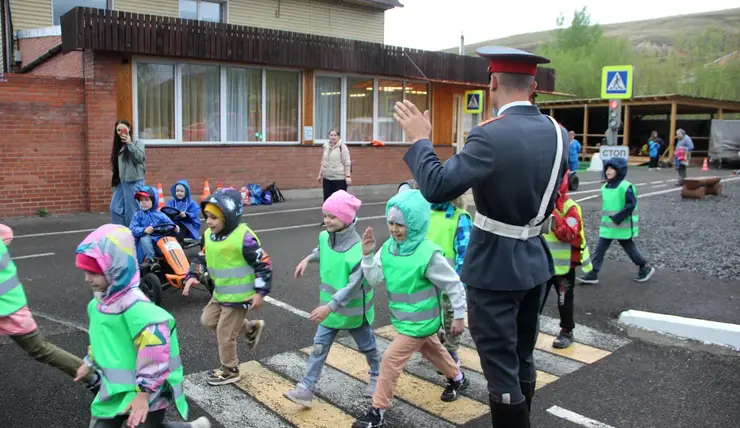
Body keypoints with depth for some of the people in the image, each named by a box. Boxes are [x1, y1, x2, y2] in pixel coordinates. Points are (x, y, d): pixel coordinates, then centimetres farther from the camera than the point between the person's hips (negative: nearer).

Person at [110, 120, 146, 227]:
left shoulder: (137, 143, -3)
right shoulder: (118, 146, 17)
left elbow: (140, 157, -20)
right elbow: (116, 165, 18)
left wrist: (129, 143, -24)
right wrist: (115, 182, 15)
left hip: (134, 182, -7)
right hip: (121, 182, 7)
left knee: (132, 211, -3)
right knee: (115, 208, 5)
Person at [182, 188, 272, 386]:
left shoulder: (243, 237, -25)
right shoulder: (209, 235, -1)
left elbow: (264, 264, -19)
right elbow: (202, 258, 15)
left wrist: (260, 292, -19)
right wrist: (193, 276, -2)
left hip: (239, 296, -8)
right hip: (220, 293, 8)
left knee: (225, 334, 2)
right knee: (208, 320, 19)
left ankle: (230, 371, 26)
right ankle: (251, 328, 29)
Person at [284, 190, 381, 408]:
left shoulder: (358, 251, -30)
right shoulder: (324, 237, -7)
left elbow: (352, 287, -33)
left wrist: (330, 307, -39)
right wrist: (307, 259, 7)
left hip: (354, 311, -5)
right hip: (329, 308, 6)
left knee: (366, 346, 18)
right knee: (319, 348, 7)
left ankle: (376, 377, 44)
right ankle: (305, 389, 12)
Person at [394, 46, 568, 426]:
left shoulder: (490, 136, -23)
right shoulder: (557, 133, 2)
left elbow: (437, 187, -26)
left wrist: (419, 139, -13)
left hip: (496, 268, -8)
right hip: (535, 262, 8)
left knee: (501, 367, 5)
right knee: (522, 358, 23)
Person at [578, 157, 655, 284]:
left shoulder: (626, 186, -16)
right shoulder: (605, 187, 7)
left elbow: (631, 205, -20)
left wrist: (617, 218, -23)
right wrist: (606, 219, 13)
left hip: (622, 227, -7)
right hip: (607, 226, 7)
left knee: (630, 249, 10)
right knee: (599, 249, 2)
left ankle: (645, 267, 33)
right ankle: (593, 274, 5)